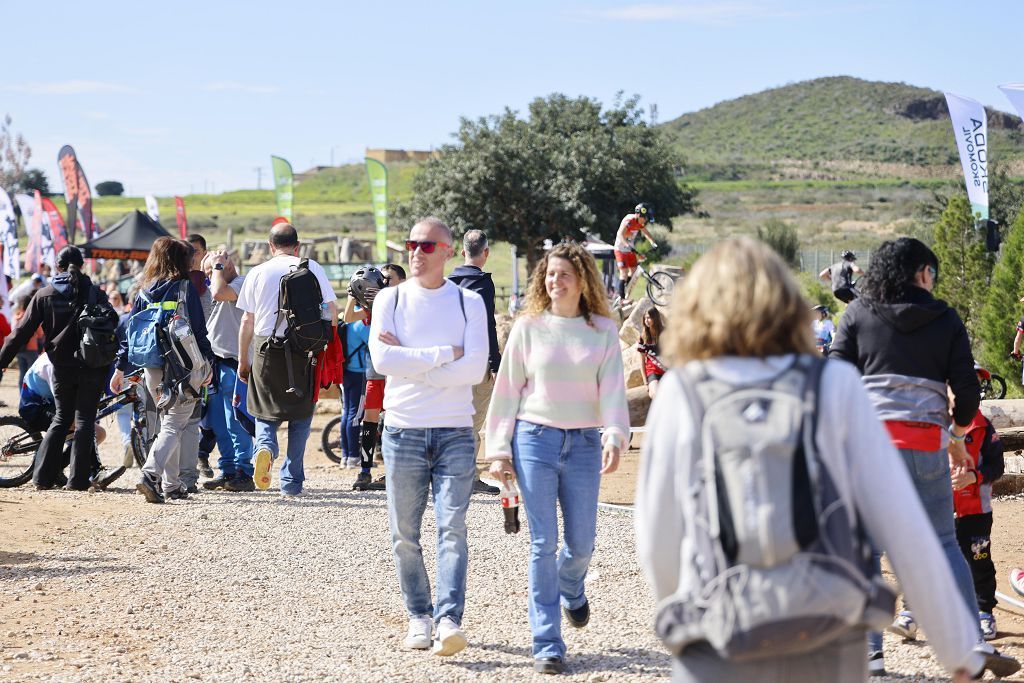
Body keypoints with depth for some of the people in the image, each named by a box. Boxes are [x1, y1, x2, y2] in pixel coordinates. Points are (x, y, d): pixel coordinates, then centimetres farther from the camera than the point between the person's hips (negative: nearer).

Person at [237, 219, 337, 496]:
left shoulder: (258, 273, 5)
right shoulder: (313, 269, 4)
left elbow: (247, 321, 5)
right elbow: (331, 312, 2)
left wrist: (243, 361, 12)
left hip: (268, 350, 0)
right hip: (305, 350, 0)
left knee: (266, 413, 12)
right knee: (300, 416, 12)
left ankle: (264, 448, -20)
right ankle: (291, 482, 11)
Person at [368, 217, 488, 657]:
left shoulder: (469, 302, 3)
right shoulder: (390, 299, 4)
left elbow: (475, 369, -10)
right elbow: (382, 359, -12)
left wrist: (411, 363, -11)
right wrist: (445, 354, -11)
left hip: (455, 432, -1)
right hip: (403, 430, 1)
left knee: (452, 528, -10)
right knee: (405, 533, 6)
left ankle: (448, 620, -14)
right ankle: (419, 616, 18)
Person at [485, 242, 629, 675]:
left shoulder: (604, 330, 4)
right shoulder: (529, 328, 3)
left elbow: (613, 389, -3)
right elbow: (507, 390, 5)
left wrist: (615, 436, -20)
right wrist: (498, 450, 1)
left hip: (584, 443, 1)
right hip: (535, 439, -1)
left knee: (581, 543, 6)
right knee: (543, 543, -4)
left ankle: (571, 589, 43)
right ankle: (547, 644, 0)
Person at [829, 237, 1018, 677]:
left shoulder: (858, 314, 7)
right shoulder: (945, 319, 8)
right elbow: (967, 390, 5)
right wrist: (957, 438, 21)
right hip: (927, 443, 1)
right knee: (943, 545, 9)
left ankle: (871, 652, 2)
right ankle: (974, 645, 7)